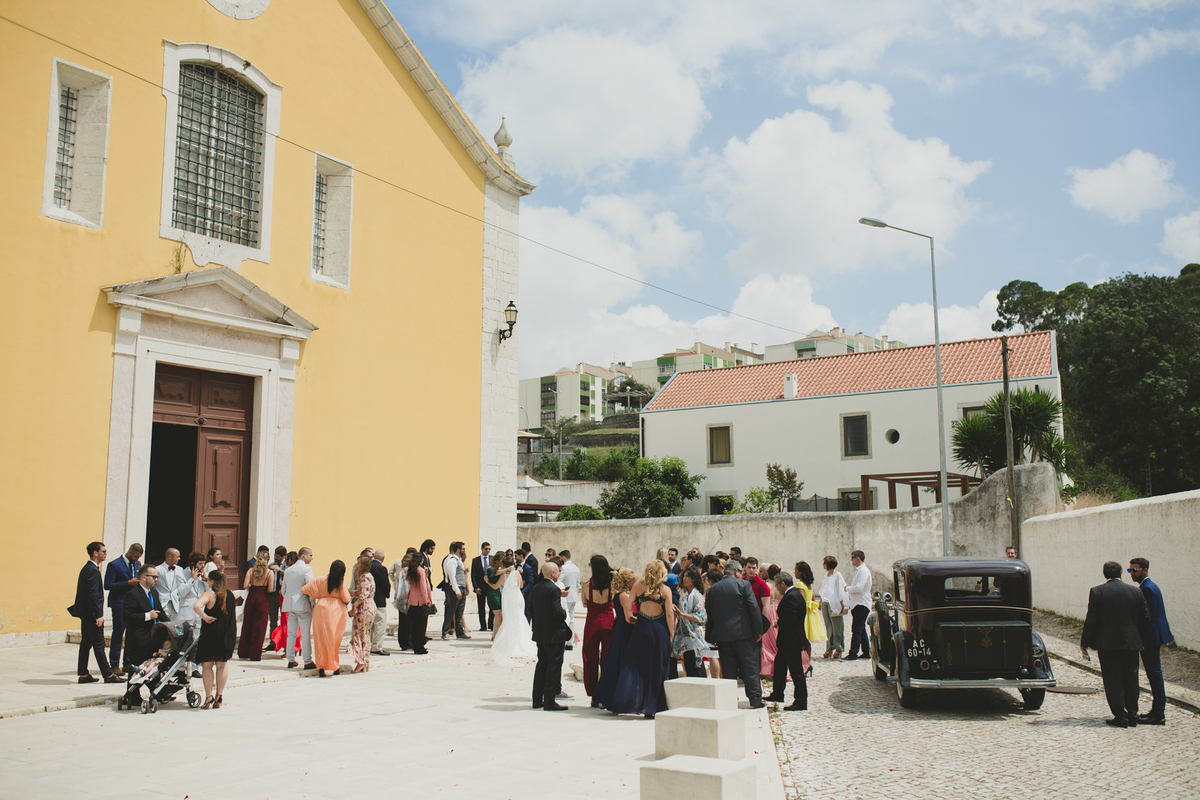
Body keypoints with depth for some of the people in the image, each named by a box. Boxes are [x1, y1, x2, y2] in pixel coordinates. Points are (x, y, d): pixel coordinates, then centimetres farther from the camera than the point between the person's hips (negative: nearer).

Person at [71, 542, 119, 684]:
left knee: (86, 643, 12)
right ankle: (108, 675, -1)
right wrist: (98, 615, -22)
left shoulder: (87, 568, 15)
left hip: (85, 613, 10)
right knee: (99, 644, -5)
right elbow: (92, 594, -22)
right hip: (91, 613, -10)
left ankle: (83, 674, 16)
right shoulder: (92, 570, -17)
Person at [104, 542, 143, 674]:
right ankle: (114, 665, 7)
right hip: (120, 603, -6)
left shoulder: (137, 564, 13)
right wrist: (128, 583, -19)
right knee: (118, 634, -1)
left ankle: (128, 663, 15)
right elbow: (108, 585, -12)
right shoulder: (114, 565, -7)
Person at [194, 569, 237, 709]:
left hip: (211, 635, -5)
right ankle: (219, 696, 15)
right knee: (222, 665, 14)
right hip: (228, 636, 5)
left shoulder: (209, 595, -11)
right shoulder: (230, 595, 8)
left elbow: (196, 606, -30)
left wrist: (205, 617, -17)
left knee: (207, 665, 7)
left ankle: (209, 697, 3)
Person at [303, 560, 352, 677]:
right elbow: (346, 599, -5)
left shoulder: (321, 580, 1)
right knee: (335, 639, 9)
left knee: (321, 638, 5)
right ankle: (335, 667, 14)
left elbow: (304, 589, 3)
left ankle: (321, 667, 1)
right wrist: (348, 593, 15)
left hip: (322, 608, 1)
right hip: (337, 611, -1)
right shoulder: (341, 582, -6)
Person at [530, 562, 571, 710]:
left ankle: (537, 699, 21)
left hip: (539, 632, 8)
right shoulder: (554, 589, -20)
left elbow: (531, 608, 12)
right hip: (553, 634, -8)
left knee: (542, 664, 16)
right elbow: (558, 612, -25)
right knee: (554, 665, 0)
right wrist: (564, 612, -5)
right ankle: (549, 701, 1)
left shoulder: (536, 588, 5)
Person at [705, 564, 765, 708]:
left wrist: (710, 636, 16)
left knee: (728, 670, 9)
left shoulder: (712, 589, 7)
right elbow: (754, 608, -9)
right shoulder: (743, 585, -5)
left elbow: (708, 614, 10)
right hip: (744, 633, -3)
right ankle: (755, 699, 6)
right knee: (750, 668, 5)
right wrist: (758, 630, -2)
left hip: (722, 635, 3)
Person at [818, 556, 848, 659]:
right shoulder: (826, 574, 15)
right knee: (828, 626, 7)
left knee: (837, 627, -4)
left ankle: (838, 649, 0)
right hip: (825, 603, 7)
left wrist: (841, 604, -11)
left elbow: (840, 590, -7)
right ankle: (829, 648, 10)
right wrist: (821, 601, 19)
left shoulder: (837, 575, -6)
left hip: (834, 603, -7)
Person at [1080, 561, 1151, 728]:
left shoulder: (1096, 592, -8)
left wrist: (1084, 643, 0)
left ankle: (1120, 717, 4)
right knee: (1130, 681, 14)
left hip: (1107, 644, -3)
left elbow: (1091, 620, -8)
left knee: (1113, 682, 4)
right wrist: (1140, 640, 18)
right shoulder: (1136, 592, 1)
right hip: (1131, 643, 3)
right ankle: (1132, 716, 20)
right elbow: (1145, 620, 5)